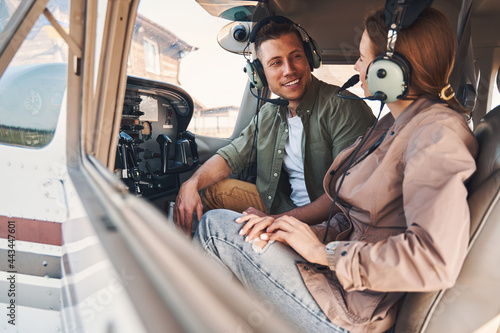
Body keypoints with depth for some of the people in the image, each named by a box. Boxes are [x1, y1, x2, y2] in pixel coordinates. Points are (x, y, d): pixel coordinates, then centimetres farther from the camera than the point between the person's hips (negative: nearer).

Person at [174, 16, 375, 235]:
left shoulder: (343, 107, -18)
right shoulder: (268, 115, 7)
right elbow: (232, 155, 9)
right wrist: (190, 184, -11)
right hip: (282, 204, 7)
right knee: (210, 189, 4)